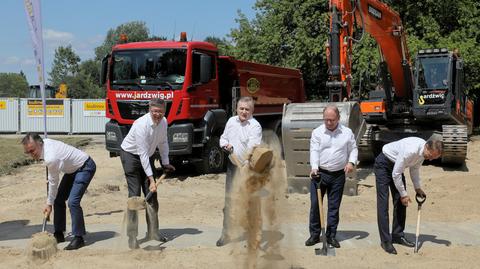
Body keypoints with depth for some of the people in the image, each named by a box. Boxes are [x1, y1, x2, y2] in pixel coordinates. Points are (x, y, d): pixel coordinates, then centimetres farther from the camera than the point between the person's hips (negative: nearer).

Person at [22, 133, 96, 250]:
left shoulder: (51, 158, -33)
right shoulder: (45, 142, -9)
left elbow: (53, 183, -19)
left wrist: (49, 204, -6)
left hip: (85, 167, -10)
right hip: (73, 167, 10)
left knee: (73, 201, -22)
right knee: (58, 199, 7)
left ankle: (78, 237, -13)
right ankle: (59, 234, 16)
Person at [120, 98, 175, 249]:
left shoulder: (163, 122, -9)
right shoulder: (141, 125, -30)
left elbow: (163, 142, 9)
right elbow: (143, 154, -31)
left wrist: (165, 163, 7)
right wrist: (151, 179, -32)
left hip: (148, 157, 7)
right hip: (131, 155, -7)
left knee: (151, 195, 5)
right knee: (135, 195, -12)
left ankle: (153, 233, 14)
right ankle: (132, 237, -9)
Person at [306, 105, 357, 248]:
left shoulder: (347, 132, 3)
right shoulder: (317, 132, 0)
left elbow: (353, 149, 9)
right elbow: (314, 151, -8)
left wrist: (351, 162, -11)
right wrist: (314, 167, -23)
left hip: (338, 175, 1)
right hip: (319, 173, -1)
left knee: (334, 206, 7)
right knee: (315, 204, 0)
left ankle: (331, 235, 16)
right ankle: (314, 234, 12)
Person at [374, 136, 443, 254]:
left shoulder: (424, 151, -12)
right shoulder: (410, 150, -37)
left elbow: (414, 168, 8)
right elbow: (396, 174, -29)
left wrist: (417, 187, 4)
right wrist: (403, 194, -20)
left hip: (396, 165, 8)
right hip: (383, 164, -8)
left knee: (400, 202, 6)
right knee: (383, 202, -11)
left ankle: (398, 236, 16)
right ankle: (385, 240, -10)